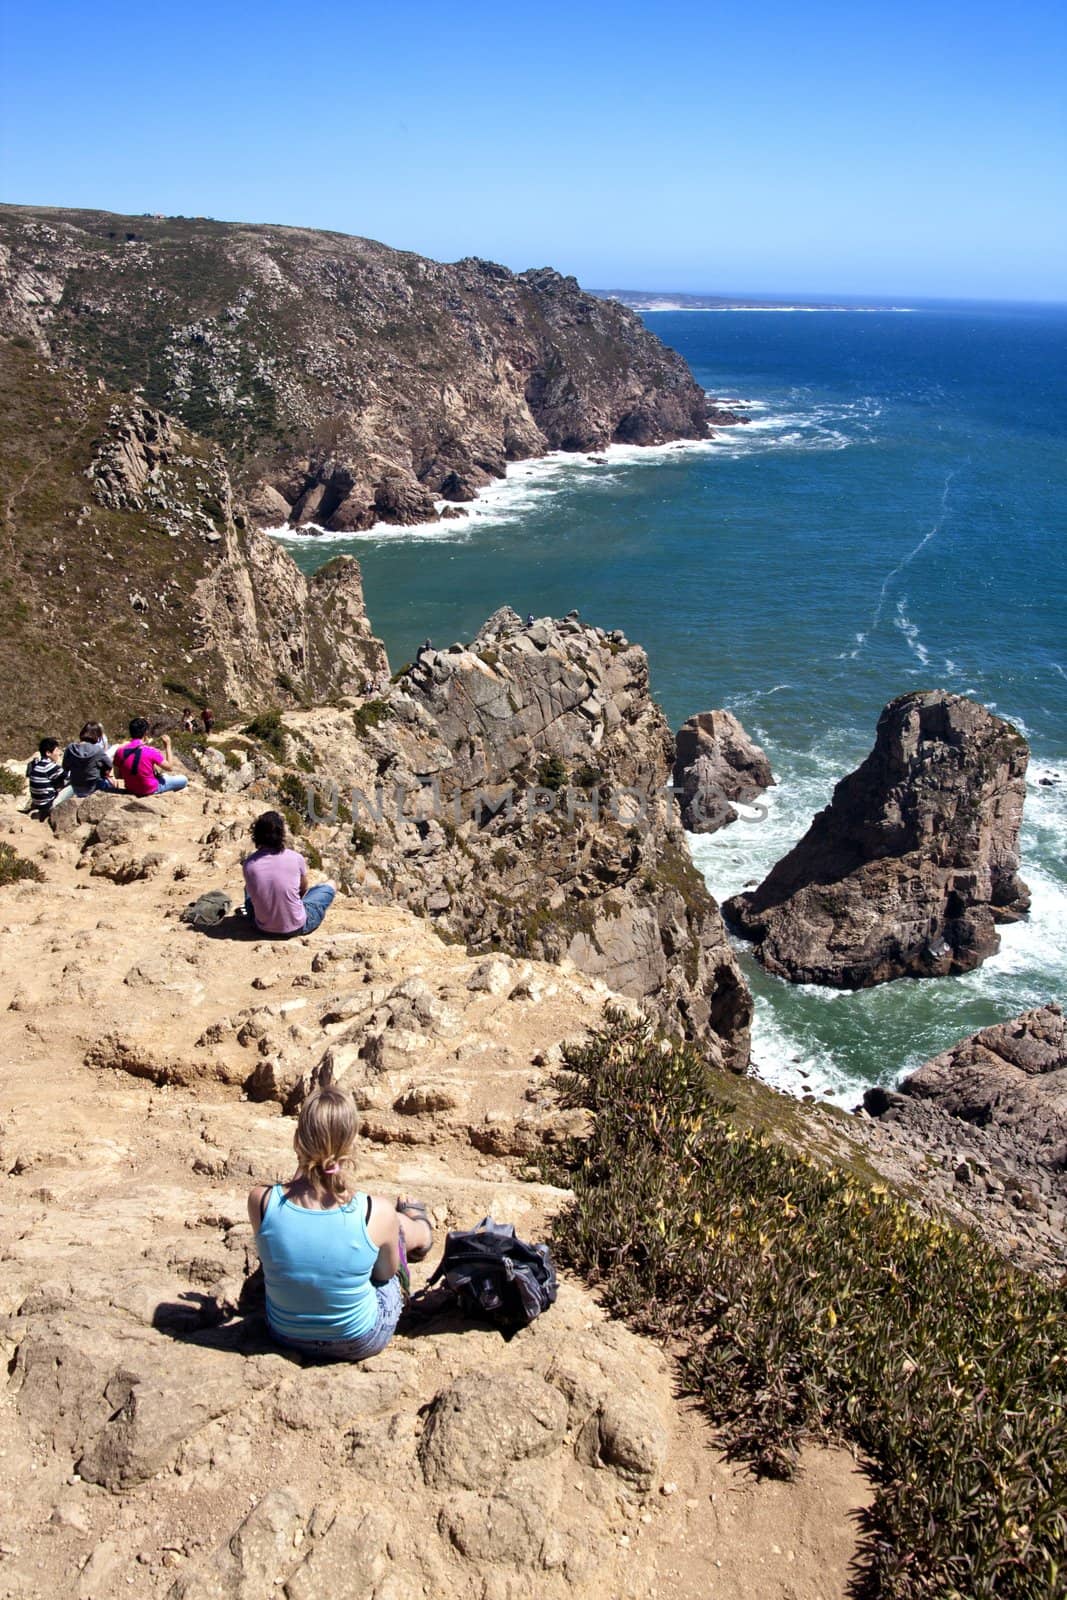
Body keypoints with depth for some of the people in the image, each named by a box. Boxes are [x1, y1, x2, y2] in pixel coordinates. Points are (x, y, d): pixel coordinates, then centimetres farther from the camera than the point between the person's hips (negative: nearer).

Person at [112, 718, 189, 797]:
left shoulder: (120, 751, -13)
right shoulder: (151, 751, -25)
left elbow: (117, 775, -3)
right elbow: (168, 767, -11)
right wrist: (168, 746, -2)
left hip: (130, 789, 5)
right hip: (150, 790, -5)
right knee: (183, 779, 9)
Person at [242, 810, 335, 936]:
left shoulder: (249, 863, -13)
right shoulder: (295, 858, -16)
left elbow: (252, 892, 5)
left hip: (263, 928, 3)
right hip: (295, 928, -3)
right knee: (329, 885, 20)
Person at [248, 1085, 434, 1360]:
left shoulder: (260, 1200, -26)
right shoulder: (377, 1212, -30)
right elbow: (387, 1272, -8)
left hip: (285, 1335, 2)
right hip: (360, 1343, -2)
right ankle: (420, 1229, 59)